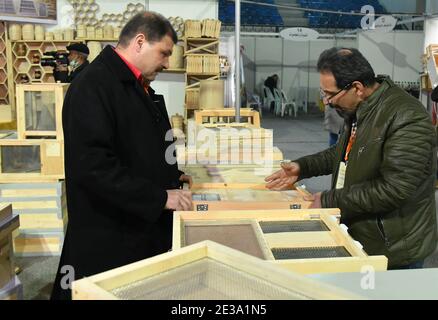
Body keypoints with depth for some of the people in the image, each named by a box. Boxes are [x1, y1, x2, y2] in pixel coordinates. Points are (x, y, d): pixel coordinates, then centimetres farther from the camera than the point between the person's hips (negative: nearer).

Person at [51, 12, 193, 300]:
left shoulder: (139, 87, 13)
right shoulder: (93, 86, -19)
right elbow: (93, 165, -27)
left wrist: (172, 177, 10)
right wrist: (160, 197, -24)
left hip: (145, 227, 9)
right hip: (107, 240, -9)